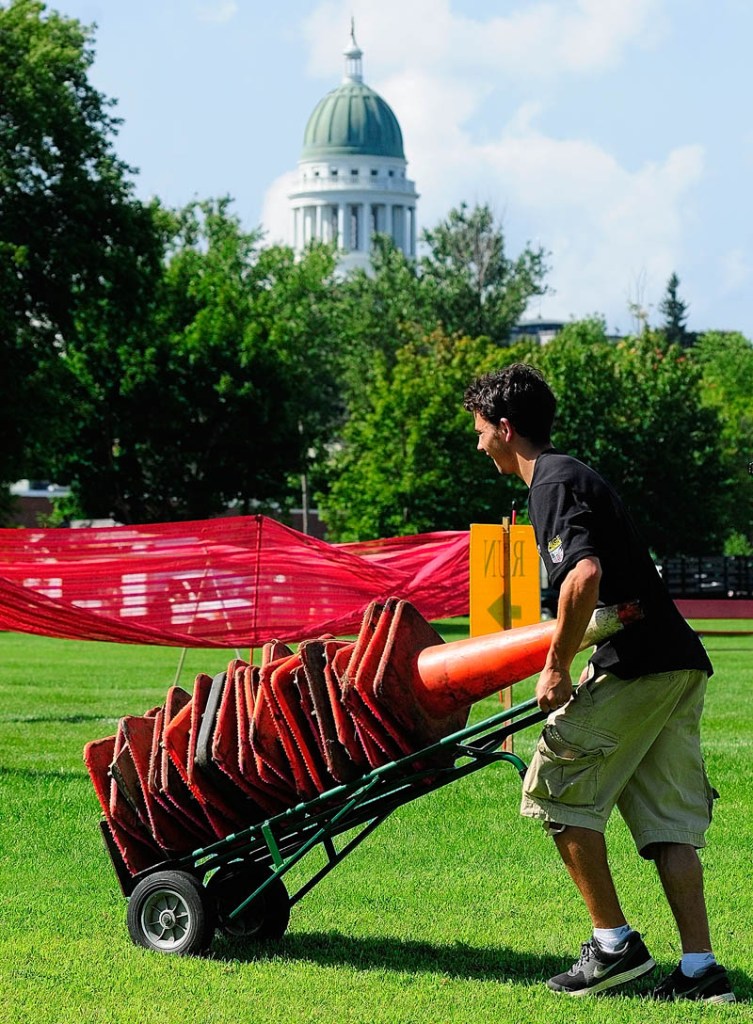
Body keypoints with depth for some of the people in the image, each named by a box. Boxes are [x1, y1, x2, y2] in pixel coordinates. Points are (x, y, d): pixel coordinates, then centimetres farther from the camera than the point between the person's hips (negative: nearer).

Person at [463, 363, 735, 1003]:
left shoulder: (554, 485, -9)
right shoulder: (572, 476, 23)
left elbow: (584, 575, -26)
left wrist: (556, 669, -17)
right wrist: (584, 665, 25)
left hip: (638, 665, -10)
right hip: (679, 664, 10)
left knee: (556, 789, 0)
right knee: (668, 820, 6)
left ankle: (615, 944, 1)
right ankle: (701, 970, 0)